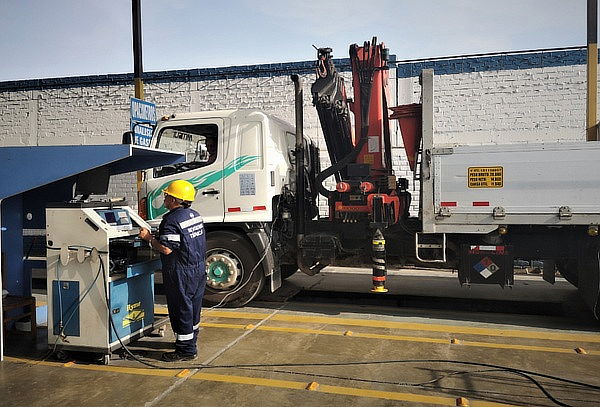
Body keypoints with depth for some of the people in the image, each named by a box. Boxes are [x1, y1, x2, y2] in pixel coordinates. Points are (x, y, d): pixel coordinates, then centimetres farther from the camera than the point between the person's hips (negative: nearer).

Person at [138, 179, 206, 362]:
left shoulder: (172, 220, -20)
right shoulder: (195, 215, 8)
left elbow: (166, 249, -24)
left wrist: (149, 237, -11)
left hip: (181, 273, -9)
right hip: (199, 269, 9)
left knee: (181, 309, 2)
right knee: (193, 307, 20)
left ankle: (186, 350, 10)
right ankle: (191, 339, 37)